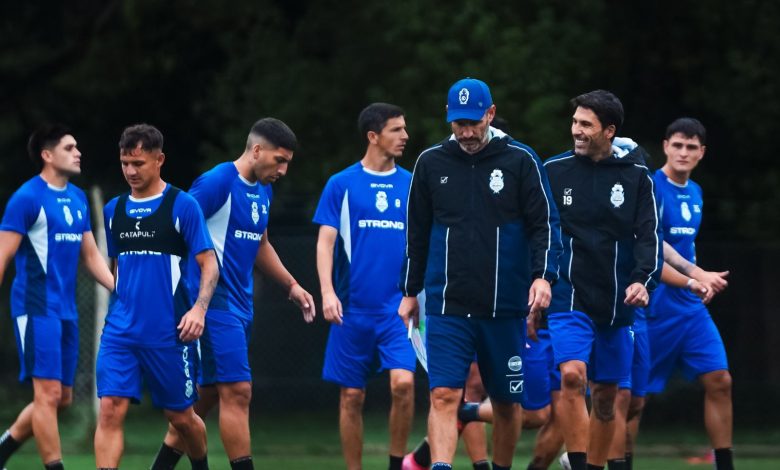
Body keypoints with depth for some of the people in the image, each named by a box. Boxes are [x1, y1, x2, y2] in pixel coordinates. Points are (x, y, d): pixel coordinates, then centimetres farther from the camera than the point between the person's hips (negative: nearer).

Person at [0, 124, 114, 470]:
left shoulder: (78, 198, 14)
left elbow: (90, 255, 19)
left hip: (66, 310, 8)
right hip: (36, 308, -8)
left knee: (62, 399, 10)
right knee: (48, 392, -11)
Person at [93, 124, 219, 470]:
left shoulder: (181, 205, -5)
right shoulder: (114, 210, 10)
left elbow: (209, 264, -6)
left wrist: (199, 309, -20)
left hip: (169, 332, -3)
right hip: (121, 329, 3)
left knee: (181, 417, 9)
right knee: (110, 409, -12)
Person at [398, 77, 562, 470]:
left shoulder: (520, 161, 0)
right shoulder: (431, 163, 6)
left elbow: (544, 224, 0)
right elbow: (417, 232, 14)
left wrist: (543, 276, -15)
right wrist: (410, 292, 15)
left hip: (504, 305, 0)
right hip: (447, 305, 0)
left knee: (506, 402, 8)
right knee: (444, 395, -13)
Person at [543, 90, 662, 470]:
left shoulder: (635, 176, 4)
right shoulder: (554, 171, 2)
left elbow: (648, 235, 1)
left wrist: (642, 280, -15)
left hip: (615, 303, 2)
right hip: (568, 296, -2)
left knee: (606, 397, 8)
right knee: (572, 375, -22)